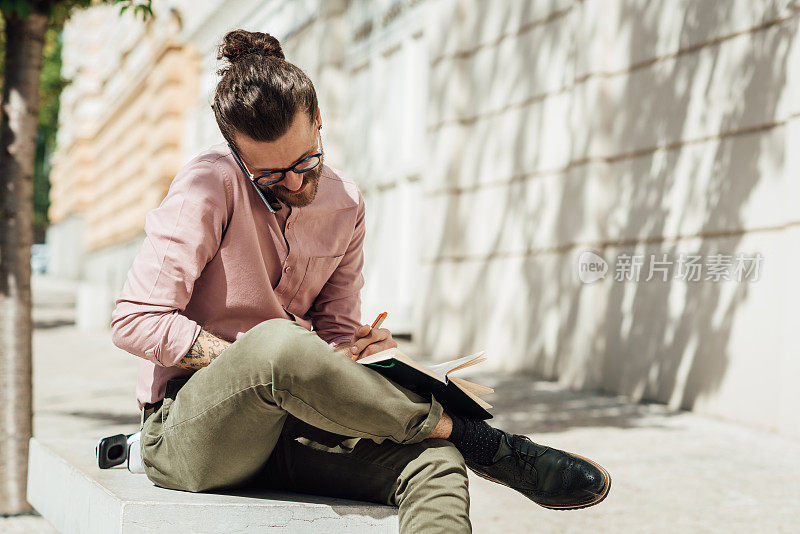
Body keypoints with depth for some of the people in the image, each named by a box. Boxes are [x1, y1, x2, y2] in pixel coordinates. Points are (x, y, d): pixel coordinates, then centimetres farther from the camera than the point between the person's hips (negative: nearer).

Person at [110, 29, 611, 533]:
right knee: (277, 341, -39)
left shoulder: (345, 204, 8)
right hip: (184, 430, -5)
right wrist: (259, 362, -21)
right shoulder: (209, 187, -12)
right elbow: (135, 321, -15)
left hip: (284, 425, 5)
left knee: (435, 465, -25)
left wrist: (353, 351, -12)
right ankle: (476, 440, -21)